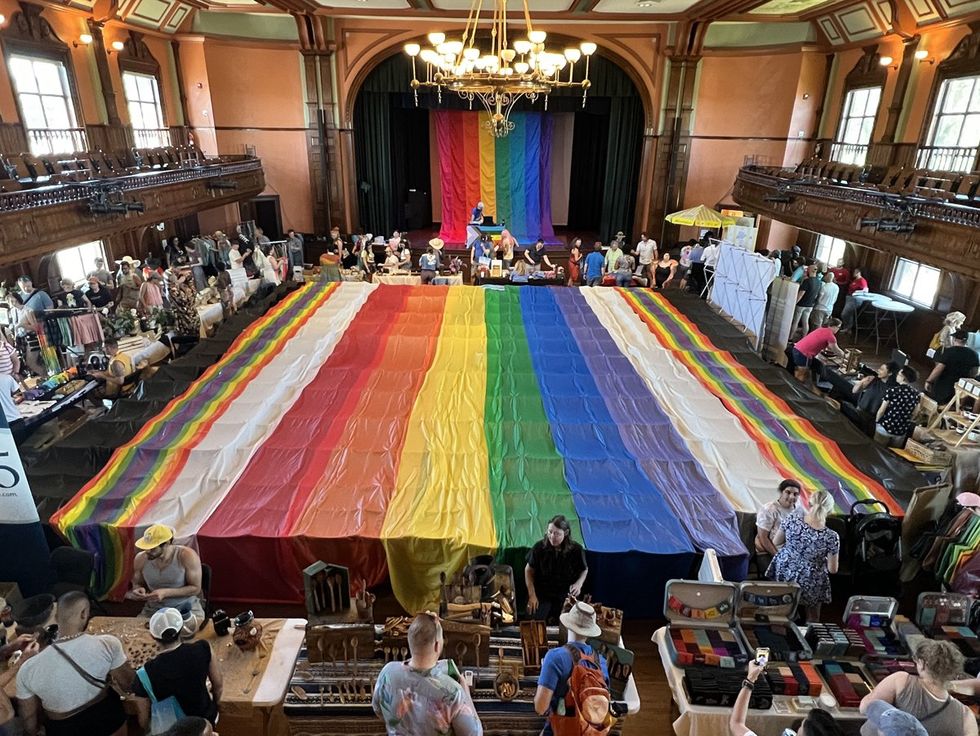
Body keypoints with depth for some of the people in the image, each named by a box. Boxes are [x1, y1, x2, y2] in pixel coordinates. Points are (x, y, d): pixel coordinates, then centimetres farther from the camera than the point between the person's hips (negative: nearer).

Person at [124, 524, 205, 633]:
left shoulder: (187, 556, -18)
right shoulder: (141, 559, -6)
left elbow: (195, 588, -12)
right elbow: (137, 584, 14)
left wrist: (165, 593, -22)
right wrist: (139, 590, -10)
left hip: (187, 607, -5)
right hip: (154, 609, 5)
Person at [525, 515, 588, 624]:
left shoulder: (576, 549, -16)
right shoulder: (539, 546, -17)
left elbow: (584, 570, 3)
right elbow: (529, 570, -3)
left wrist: (578, 584, -15)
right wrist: (532, 595, -9)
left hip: (566, 595, 1)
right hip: (542, 594, -1)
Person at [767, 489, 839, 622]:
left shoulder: (790, 521, -21)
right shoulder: (831, 537, -26)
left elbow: (776, 543, -4)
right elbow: (833, 570, -13)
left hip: (783, 571, 2)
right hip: (809, 583, -2)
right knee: (812, 617, 27)